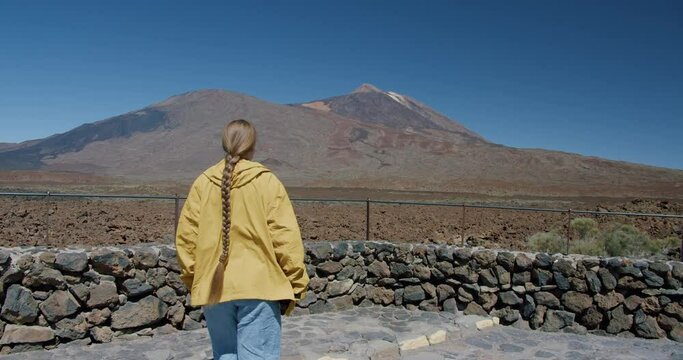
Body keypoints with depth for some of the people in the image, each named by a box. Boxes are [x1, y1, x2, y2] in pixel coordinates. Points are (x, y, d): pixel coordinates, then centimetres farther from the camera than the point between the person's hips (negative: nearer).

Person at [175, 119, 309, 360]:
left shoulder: (202, 183, 4)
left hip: (214, 288, 3)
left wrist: (193, 280, 16)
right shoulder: (267, 182, -4)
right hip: (259, 286, -3)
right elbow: (286, 238, -7)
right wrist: (295, 285, 1)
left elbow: (186, 237, 4)